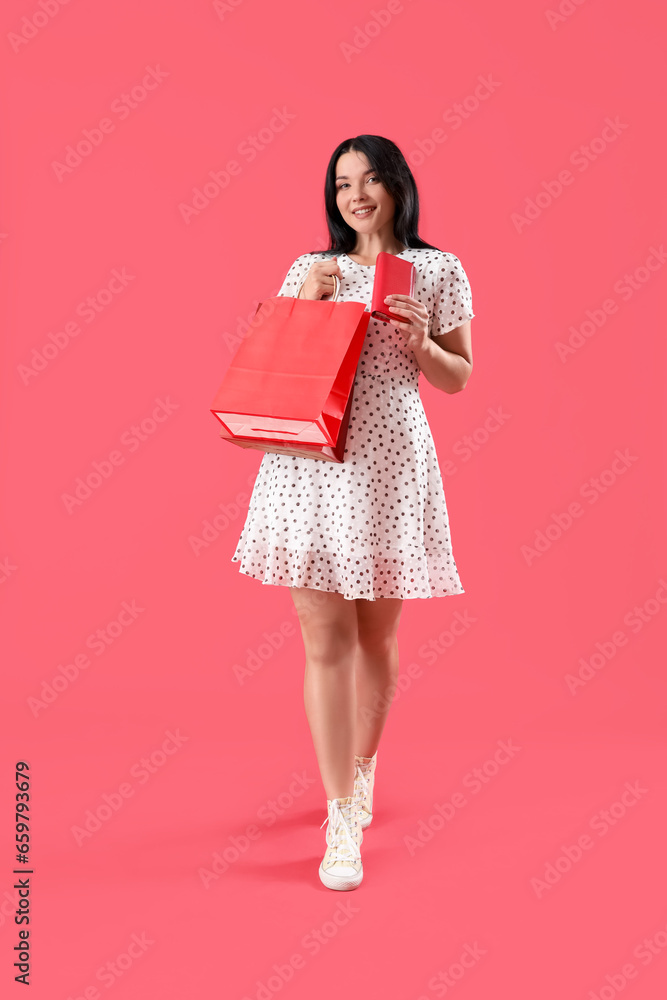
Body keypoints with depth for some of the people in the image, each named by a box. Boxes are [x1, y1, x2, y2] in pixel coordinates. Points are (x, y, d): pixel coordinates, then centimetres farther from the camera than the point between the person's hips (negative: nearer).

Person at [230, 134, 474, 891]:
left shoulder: (437, 271, 6)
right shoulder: (310, 270, 12)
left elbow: (458, 380, 9)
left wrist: (419, 344, -11)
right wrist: (306, 303, -1)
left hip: (388, 465, -1)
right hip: (309, 463, 1)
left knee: (377, 635, 10)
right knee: (325, 639, -2)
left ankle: (363, 768, 35)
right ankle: (342, 820, 6)